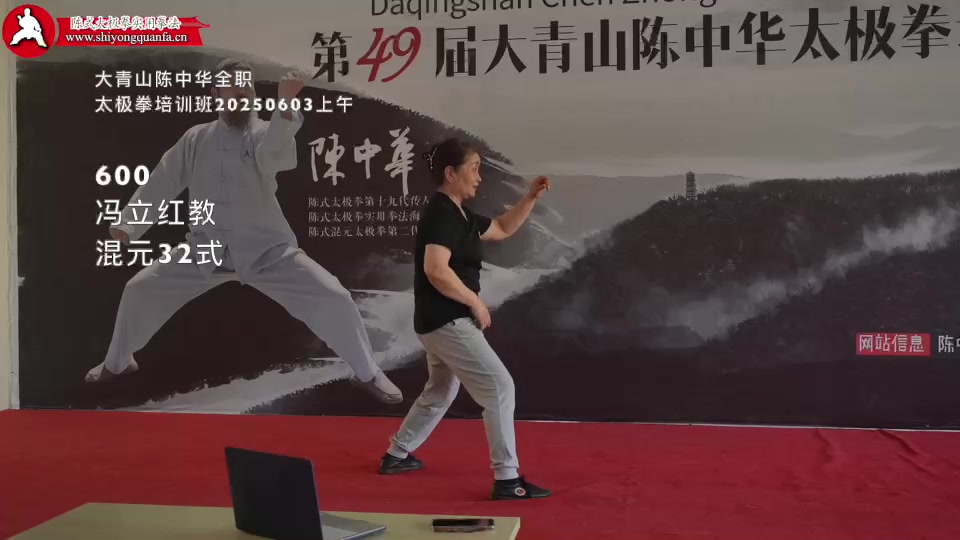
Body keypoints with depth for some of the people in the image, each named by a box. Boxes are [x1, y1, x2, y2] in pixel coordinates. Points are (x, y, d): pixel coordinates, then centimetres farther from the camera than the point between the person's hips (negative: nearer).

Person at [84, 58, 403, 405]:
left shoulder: (266, 133, -8)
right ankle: (118, 362, 34)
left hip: (266, 250, -3)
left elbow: (276, 153, -33)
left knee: (333, 298, -17)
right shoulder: (196, 139, 3)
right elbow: (162, 182, 9)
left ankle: (367, 374, 4)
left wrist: (286, 104, -50)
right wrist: (127, 224, 1)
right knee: (140, 290, 5)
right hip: (206, 250, 3)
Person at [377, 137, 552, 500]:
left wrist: (531, 197, 12)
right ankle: (507, 479, -5)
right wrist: (476, 302, -20)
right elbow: (436, 270, -29)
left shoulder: (459, 215, 13)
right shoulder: (442, 214, -18)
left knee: (441, 391, 25)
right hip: (446, 321, -11)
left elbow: (503, 228, 24)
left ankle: (396, 455, 37)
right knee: (499, 387, -8)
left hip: (442, 321, 11)